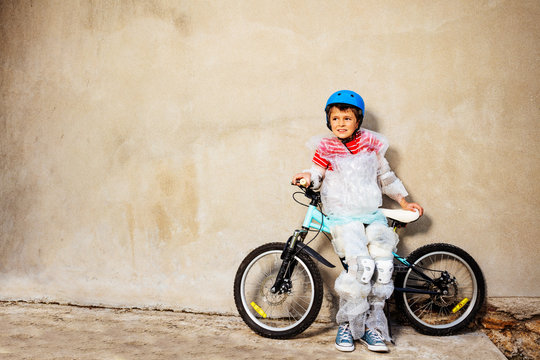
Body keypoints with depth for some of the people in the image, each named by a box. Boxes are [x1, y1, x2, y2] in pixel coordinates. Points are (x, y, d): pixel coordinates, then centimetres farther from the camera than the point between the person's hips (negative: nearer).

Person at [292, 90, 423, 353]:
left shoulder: (370, 144, 10)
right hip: (342, 216, -3)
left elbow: (385, 176, 21)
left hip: (372, 215, 3)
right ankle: (347, 325, -5)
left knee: (383, 264, -17)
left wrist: (404, 202, 23)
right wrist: (307, 178, -14)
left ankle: (372, 326, 0)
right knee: (361, 263, -24)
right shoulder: (326, 149, 4)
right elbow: (317, 175, 10)